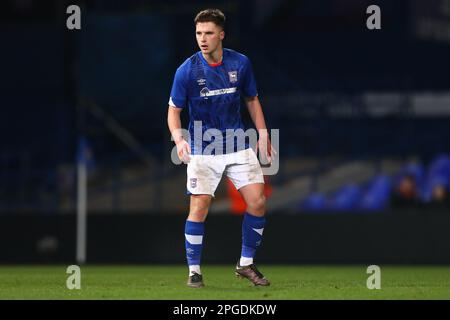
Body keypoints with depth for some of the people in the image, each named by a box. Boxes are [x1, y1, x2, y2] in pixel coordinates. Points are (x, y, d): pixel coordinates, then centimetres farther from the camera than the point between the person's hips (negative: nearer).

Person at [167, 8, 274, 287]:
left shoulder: (240, 63, -2)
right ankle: (194, 271, 4)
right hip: (203, 150, -3)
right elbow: (174, 109, -4)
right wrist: (178, 138, -22)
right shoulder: (187, 70, -10)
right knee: (199, 207, -10)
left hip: (238, 146, 3)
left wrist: (263, 135, 6)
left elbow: (252, 100, 12)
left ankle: (246, 264, 11)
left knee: (258, 202, -6)